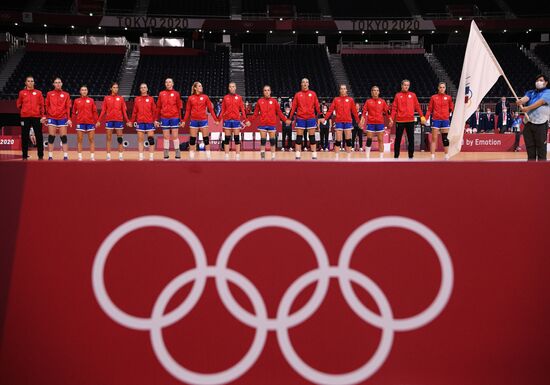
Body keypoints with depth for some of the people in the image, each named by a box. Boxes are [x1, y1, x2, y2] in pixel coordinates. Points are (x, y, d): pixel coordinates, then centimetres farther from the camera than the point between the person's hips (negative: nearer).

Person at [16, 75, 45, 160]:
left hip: (36, 117, 0)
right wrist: (22, 111, 2)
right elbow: (18, 104, 14)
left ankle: (41, 156, 7)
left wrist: (43, 116, -5)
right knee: (25, 137, 3)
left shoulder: (38, 93, 7)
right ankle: (25, 156, 10)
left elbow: (42, 105, 3)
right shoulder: (22, 93, 8)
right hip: (25, 117, 1)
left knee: (39, 137, 0)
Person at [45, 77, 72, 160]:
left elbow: (68, 107, 4)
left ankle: (65, 156, 0)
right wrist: (45, 117, 0)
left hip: (62, 118, 0)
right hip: (52, 118, 0)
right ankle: (50, 157, 2)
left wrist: (69, 119, -4)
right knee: (51, 137, -1)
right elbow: (46, 106, 8)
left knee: (63, 137, -1)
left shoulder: (66, 95, 8)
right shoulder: (49, 94, 8)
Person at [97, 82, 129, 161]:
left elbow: (124, 111, 6)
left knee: (120, 138, 0)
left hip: (119, 120, 0)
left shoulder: (121, 98, 7)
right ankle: (108, 155, 5)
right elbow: (103, 110, 6)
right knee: (109, 138, 2)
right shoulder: (107, 98, 7)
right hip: (109, 120, 0)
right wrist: (99, 121, -1)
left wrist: (127, 121, -3)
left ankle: (120, 155, 4)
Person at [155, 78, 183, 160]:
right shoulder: (161, 94, 8)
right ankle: (166, 154, 9)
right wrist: (157, 119, 6)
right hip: (164, 118, 2)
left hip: (174, 118, -2)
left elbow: (179, 107, 2)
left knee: (175, 136, 0)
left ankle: (177, 153, 7)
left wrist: (180, 119, -2)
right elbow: (158, 107, 10)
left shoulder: (176, 93, 3)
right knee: (166, 136, 5)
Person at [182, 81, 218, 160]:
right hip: (194, 121, 1)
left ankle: (208, 157, 5)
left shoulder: (205, 97, 3)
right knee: (192, 139, 2)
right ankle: (191, 157, 8)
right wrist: (184, 121, 3)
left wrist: (216, 119, -2)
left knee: (206, 138, 0)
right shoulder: (190, 98, 5)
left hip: (203, 120, -1)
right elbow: (188, 111, 9)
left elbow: (211, 109, 3)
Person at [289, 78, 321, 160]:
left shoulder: (313, 94, 7)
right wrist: (290, 118, -2)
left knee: (312, 137, 3)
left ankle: (314, 156, 7)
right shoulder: (297, 94, 6)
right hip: (300, 118, 0)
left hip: (311, 118, 0)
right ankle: (298, 156, 4)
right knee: (299, 137, 1)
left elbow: (317, 106, 6)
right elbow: (293, 107, 4)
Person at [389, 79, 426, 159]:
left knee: (411, 139, 4)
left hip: (410, 120, 1)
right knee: (398, 139, 4)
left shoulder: (413, 95, 7)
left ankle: (411, 156, 12)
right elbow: (394, 108, 1)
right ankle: (396, 157, 12)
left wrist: (422, 116, -3)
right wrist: (392, 118, -9)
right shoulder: (398, 95, 4)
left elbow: (417, 106, 6)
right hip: (400, 121, -1)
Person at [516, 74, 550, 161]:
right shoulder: (530, 93, 17)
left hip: (541, 125, -5)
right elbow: (525, 98, -5)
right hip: (528, 124, 5)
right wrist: (520, 101, -29)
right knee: (530, 149, 7)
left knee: (541, 148, -5)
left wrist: (527, 108, -21)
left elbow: (540, 102, -12)